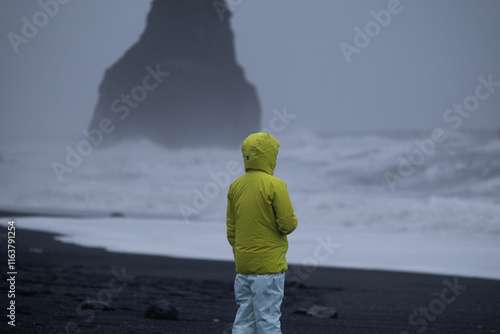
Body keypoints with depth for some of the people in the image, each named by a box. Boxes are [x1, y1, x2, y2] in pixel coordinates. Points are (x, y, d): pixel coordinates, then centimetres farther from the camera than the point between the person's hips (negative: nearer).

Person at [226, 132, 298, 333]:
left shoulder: (236, 186, 7)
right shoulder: (274, 185, -13)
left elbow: (231, 229, 11)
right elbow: (288, 223, -15)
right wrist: (292, 221, 8)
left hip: (243, 266, 6)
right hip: (269, 264, -6)